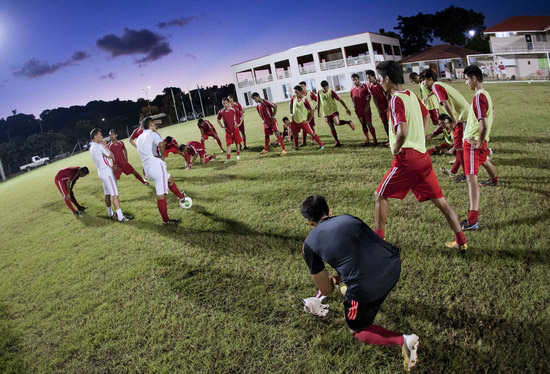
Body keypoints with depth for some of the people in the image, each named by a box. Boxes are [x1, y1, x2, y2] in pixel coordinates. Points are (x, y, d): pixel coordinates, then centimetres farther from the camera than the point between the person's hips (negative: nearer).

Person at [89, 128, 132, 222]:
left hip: (101, 171, 10)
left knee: (107, 194, 17)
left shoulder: (91, 148, 13)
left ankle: (110, 213, 28)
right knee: (114, 194, -11)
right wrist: (105, 144, -4)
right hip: (107, 172, -10)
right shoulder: (100, 146, -16)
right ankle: (120, 217, -13)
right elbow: (111, 155, -10)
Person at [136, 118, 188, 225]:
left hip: (147, 168, 9)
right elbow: (161, 144, -27)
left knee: (170, 179, 28)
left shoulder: (139, 138, 18)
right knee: (161, 195, 1)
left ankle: (181, 196, 40)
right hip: (157, 166, -9)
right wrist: (162, 156, -12)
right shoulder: (153, 134, -6)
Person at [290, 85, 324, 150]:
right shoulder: (293, 98, -1)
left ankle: (321, 145, 0)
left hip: (303, 121, -6)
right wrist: (291, 113, 13)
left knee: (311, 133, -5)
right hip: (295, 120, 6)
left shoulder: (305, 100, -18)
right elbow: (291, 104, 21)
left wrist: (308, 121, -14)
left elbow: (311, 110, -14)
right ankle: (296, 147, 34)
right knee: (294, 133, 15)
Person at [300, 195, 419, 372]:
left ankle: (402, 340, 2)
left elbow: (326, 291, 15)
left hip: (366, 288, -6)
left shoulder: (309, 244, 8)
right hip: (394, 265, 6)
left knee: (357, 331, 24)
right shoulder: (349, 218, 18)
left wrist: (333, 281, 39)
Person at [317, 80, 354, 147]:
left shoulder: (331, 92, -11)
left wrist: (346, 109, -17)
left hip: (334, 111, -4)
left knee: (337, 123, -28)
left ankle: (348, 122, -2)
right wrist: (318, 111, 20)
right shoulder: (320, 93, 1)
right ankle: (337, 142, 12)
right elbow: (319, 102, 17)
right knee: (332, 128, 4)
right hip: (326, 113, 4)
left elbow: (340, 100, -12)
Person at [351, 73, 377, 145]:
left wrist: (367, 106, -13)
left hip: (366, 109, -4)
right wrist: (354, 106, 8)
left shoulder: (364, 86, -4)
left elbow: (369, 96, -5)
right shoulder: (352, 89, 7)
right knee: (363, 124, 10)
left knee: (369, 124, -8)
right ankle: (367, 139, 19)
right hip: (358, 110, 5)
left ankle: (375, 140, -2)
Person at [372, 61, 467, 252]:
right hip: (422, 155, 8)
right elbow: (426, 116, 30)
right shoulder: (412, 95, 11)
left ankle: (378, 238, 17)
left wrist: (396, 149, -13)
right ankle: (461, 241, 17)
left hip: (406, 158, -8)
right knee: (439, 199, 12)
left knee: (380, 195, 9)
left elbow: (402, 131, -30)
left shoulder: (396, 100, -16)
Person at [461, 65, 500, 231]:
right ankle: (494, 180, 72)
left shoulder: (478, 97, -22)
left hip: (473, 142, -10)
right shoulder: (485, 94, 8)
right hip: (480, 140, 10)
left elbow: (484, 124, -29)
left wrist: (478, 143, -18)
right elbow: (489, 117, 21)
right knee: (483, 160, 39)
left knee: (471, 178, -15)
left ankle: (473, 221, -20)